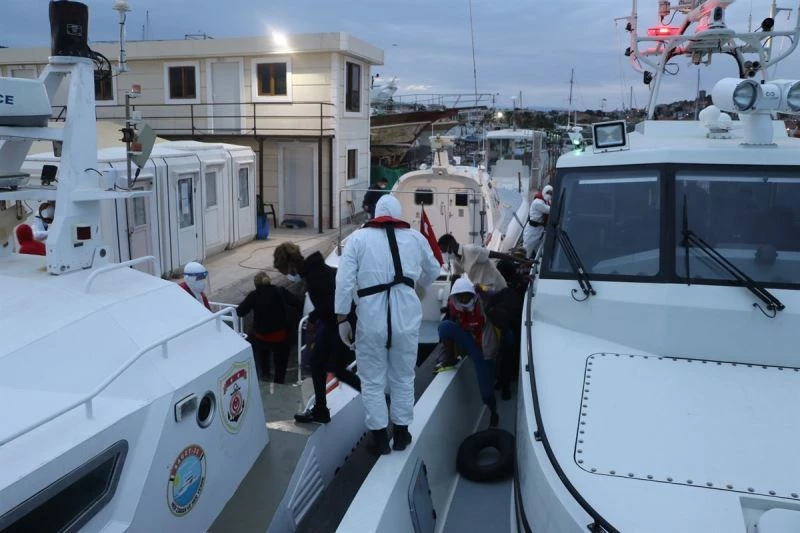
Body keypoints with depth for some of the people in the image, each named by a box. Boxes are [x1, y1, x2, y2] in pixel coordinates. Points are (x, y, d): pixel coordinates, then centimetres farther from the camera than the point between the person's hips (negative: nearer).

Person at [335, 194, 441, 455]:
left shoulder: (358, 237, 2)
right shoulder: (415, 237, 9)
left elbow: (344, 281, -6)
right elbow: (432, 272, 24)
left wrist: (342, 317, 0)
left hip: (371, 317, -2)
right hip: (406, 315, 2)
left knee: (372, 380, 13)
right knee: (403, 377, 18)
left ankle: (380, 437, 20)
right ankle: (401, 433, 29)